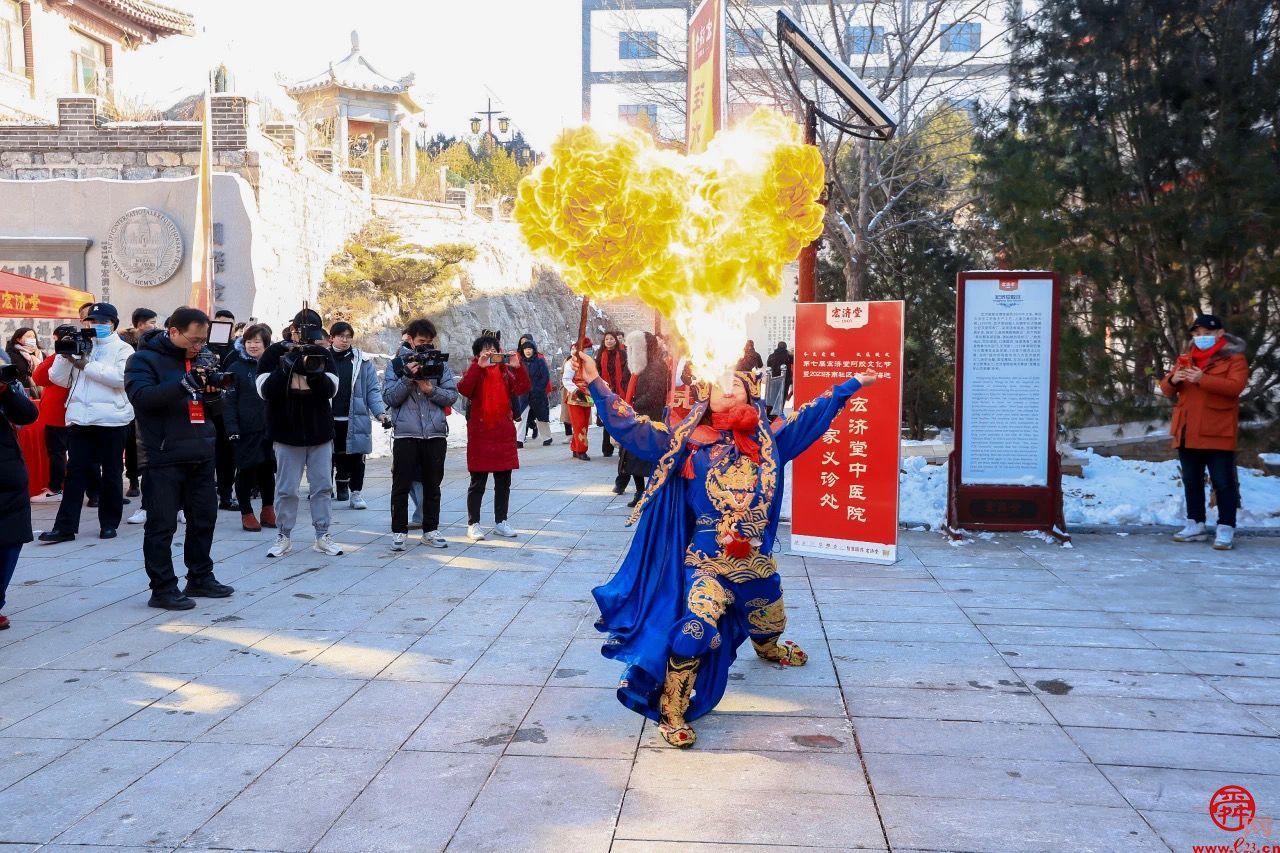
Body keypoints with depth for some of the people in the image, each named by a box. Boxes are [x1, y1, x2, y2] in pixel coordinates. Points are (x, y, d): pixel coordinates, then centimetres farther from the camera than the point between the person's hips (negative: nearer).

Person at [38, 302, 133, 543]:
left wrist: (86, 365, -13)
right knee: (75, 472, 2)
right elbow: (58, 378, 11)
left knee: (111, 473, 6)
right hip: (79, 418, 4)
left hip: (111, 419, -3)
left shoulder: (123, 349, 4)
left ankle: (109, 523, 15)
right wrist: (65, 355, -4)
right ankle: (65, 527, 2)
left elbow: (121, 377, -15)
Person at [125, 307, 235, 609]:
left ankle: (201, 578, 27)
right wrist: (186, 383, -32)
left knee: (204, 518, 14)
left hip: (202, 454, 7)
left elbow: (215, 408, 14)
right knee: (162, 524, -2)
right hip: (164, 456, -7)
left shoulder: (201, 356, 14)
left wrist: (212, 388, -8)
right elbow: (141, 396, -24)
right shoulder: (145, 359, -5)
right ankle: (162, 589, 6)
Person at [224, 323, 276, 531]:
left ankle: (268, 510, 23)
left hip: (270, 428, 3)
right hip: (246, 430, -3)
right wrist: (232, 429, -14)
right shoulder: (236, 368, -1)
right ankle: (247, 513, 14)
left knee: (268, 469, 10)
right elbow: (229, 401, -6)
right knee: (246, 471, 4)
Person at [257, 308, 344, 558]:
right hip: (287, 433, -2)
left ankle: (322, 535, 14)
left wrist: (314, 371, -23)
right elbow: (265, 391, -10)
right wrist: (285, 366, -21)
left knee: (322, 486, 5)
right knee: (286, 488, 2)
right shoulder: (275, 353, -2)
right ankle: (284, 536, 15)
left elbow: (331, 390, -4)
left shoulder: (323, 354, 5)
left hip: (320, 432, 2)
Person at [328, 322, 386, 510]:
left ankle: (356, 493, 17)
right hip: (329, 419, 0)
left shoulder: (363, 361, 4)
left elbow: (373, 389, 1)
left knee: (356, 457, 5)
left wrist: (380, 412, -11)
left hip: (355, 419, 0)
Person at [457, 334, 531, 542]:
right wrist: (479, 366, -27)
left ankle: (501, 522, 20)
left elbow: (522, 388, -6)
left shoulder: (505, 372, 9)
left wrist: (518, 367, -19)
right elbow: (463, 389, -22)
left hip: (504, 434, 4)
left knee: (504, 482, 10)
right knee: (478, 482, 1)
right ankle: (473, 524, 8)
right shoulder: (474, 372, 0)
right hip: (480, 435, -4)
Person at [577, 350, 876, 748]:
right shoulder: (687, 440, -6)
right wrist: (595, 383, -17)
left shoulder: (767, 440, 2)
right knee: (694, 632, -21)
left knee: (769, 621, 28)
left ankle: (768, 649, 65)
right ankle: (671, 714, -6)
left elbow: (811, 416, 13)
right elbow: (632, 427, -10)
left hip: (757, 559, 4)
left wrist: (852, 384, 17)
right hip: (708, 562, -4)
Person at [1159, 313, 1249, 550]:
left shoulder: (1234, 358, -1)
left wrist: (1203, 379, -25)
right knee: (1191, 482, 11)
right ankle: (1196, 525, 19)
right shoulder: (1185, 359, 16)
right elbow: (1166, 389, 13)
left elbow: (1235, 386, -17)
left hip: (1217, 433, -6)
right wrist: (1172, 380, -10)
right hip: (1187, 433, 6)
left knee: (1223, 482, -5)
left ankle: (1225, 529, -3)